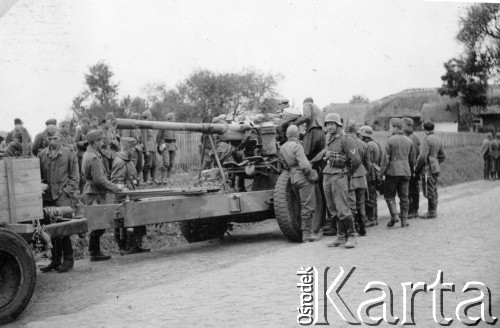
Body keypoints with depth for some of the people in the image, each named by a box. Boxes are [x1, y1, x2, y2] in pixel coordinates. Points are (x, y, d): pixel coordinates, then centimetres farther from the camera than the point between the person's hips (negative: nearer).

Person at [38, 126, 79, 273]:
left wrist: (65, 192, -7)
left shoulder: (70, 154, 2)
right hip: (47, 197, 4)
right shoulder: (42, 154, 11)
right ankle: (55, 259, 15)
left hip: (64, 197, -4)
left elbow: (74, 178, 3)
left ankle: (68, 259, 1)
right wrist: (41, 184, -2)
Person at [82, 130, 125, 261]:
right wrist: (115, 187, -12)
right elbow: (99, 179, -22)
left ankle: (95, 252, 18)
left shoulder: (86, 155, 13)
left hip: (89, 192, 10)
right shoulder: (94, 157, -18)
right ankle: (94, 253, 1)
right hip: (95, 195, -10)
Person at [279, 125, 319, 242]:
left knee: (304, 206, 17)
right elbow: (304, 165, -21)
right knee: (308, 207, -3)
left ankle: (308, 232, 20)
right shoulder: (297, 146, -14)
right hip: (304, 178, -8)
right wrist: (310, 173, -8)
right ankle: (307, 234, -2)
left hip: (293, 178, 8)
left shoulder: (282, 148, 10)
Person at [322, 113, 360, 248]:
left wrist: (348, 171, 1)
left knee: (342, 209, -10)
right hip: (327, 176, 8)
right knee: (333, 210, 7)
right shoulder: (329, 140, 15)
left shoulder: (345, 140, -10)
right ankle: (341, 237, 13)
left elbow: (356, 160, -13)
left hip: (339, 177, -8)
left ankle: (351, 236, 0)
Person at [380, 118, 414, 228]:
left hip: (392, 171, -5)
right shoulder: (409, 141, 10)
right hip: (405, 172, 5)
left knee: (389, 195, 6)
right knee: (404, 196, 7)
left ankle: (394, 215, -9)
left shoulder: (390, 140, -8)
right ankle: (404, 220, 7)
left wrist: (382, 172, -6)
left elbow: (386, 158, -10)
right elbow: (412, 159, 16)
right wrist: (411, 170, 29)